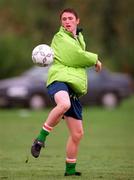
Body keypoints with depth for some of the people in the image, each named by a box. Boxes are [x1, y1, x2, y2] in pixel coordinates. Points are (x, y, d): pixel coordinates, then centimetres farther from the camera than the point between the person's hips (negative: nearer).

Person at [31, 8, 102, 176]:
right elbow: (74, 57, -10)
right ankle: (40, 138, -31)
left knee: (77, 134, 6)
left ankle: (70, 169, 19)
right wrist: (94, 59, 3)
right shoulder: (60, 37, 1)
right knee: (64, 104, -43)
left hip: (74, 88, 8)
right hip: (60, 79, -8)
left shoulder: (79, 38, 26)